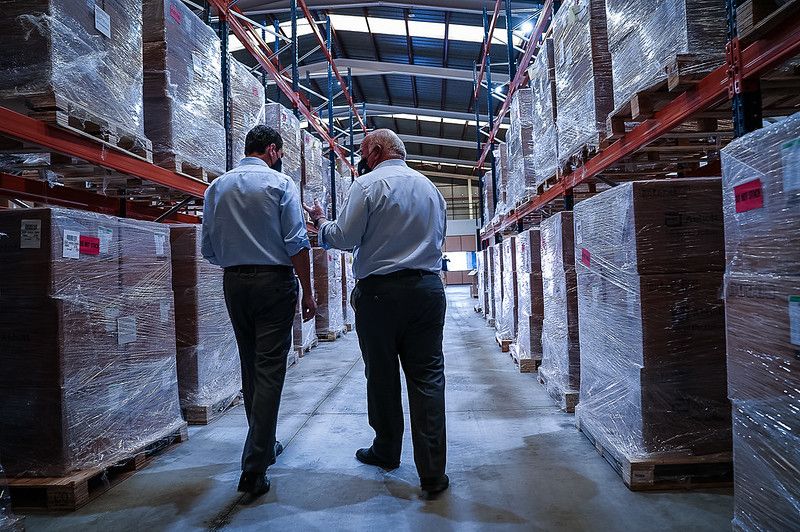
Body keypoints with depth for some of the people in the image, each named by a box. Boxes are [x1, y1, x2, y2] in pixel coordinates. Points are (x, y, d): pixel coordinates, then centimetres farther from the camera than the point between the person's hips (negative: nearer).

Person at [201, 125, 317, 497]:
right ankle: (254, 469, -3)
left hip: (234, 283, 5)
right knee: (269, 370, -3)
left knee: (250, 367, 16)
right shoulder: (280, 183, -5)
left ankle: (264, 445, 30)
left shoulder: (216, 187, 10)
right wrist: (308, 292, -7)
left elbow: (209, 249, 10)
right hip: (274, 282, -5)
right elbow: (296, 243, -12)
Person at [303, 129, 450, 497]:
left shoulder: (369, 184, -5)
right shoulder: (429, 187, 14)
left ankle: (386, 452, 29)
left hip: (380, 291, -4)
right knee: (427, 378, 3)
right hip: (428, 288, 5)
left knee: (382, 375, 12)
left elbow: (344, 238, -7)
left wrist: (321, 222, 11)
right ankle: (433, 473, 4)